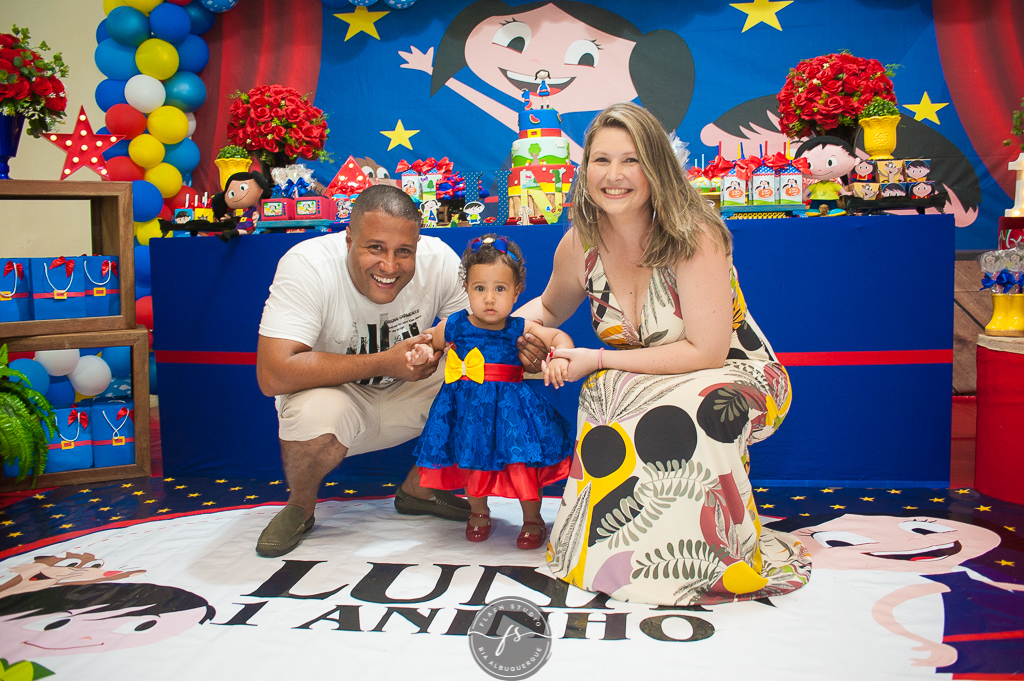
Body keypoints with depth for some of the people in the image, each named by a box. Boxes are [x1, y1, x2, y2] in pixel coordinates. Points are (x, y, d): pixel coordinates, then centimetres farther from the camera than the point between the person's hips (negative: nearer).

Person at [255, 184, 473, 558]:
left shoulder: (439, 260, -19)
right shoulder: (307, 266, -28)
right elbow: (274, 374, -36)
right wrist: (385, 363, -35)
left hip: (405, 398, 4)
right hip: (335, 394, -4)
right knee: (315, 414, -36)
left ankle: (418, 488, 7)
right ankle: (300, 507, -2)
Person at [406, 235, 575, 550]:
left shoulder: (520, 329, -7)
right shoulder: (454, 326, -4)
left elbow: (559, 337, -6)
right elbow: (429, 341, 12)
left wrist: (559, 358, -26)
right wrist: (422, 353, -11)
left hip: (510, 408, -1)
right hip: (467, 408, 2)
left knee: (522, 462, -2)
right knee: (471, 460, 13)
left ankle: (532, 519, 23)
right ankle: (478, 512, 41)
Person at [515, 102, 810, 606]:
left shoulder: (694, 237, -22)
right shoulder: (581, 243, -6)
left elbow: (706, 352, -24)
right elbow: (550, 307, 16)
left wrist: (599, 361, -22)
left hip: (733, 378, -4)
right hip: (642, 388, 4)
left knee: (669, 418, -37)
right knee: (602, 397, -30)